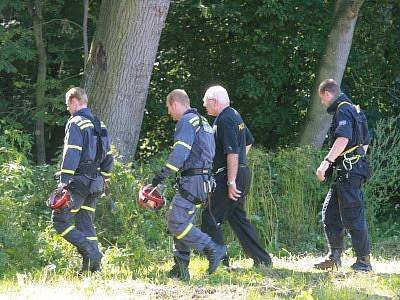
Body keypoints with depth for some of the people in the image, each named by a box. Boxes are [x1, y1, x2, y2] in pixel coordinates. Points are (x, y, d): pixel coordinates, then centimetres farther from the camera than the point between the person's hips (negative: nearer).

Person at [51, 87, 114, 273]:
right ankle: (92, 265, 5)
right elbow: (108, 157, 20)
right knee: (85, 224, 12)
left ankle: (90, 251, -17)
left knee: (60, 220, -4)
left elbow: (71, 154, -20)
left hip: (78, 181, -8)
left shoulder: (76, 123, -11)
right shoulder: (99, 125, 16)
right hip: (94, 184, 8)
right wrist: (103, 179, 25)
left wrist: (64, 181, -22)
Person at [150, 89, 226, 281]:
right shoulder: (202, 122, 22)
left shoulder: (186, 121, -9)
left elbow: (180, 152, -20)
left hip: (192, 179, -10)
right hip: (204, 178, 10)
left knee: (176, 222, -13)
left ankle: (212, 249, -14)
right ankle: (180, 269, 11)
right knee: (182, 221, 12)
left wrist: (162, 174, -18)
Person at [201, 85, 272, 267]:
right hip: (242, 174, 10)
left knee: (210, 219, -6)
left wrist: (231, 182, -24)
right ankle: (262, 259, 13)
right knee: (238, 218, 14)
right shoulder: (235, 115, 16)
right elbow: (248, 142, 30)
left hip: (228, 176, -10)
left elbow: (232, 152, -23)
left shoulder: (225, 120, -16)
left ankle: (220, 261, -7)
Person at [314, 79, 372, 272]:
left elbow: (343, 138, -27)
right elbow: (365, 142, 26)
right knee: (330, 213, 13)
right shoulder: (354, 110, 20)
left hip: (348, 172, -11)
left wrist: (327, 162, -33)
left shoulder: (343, 111, -12)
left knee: (353, 216, -8)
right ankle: (334, 256, 15)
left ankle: (363, 261, -6)